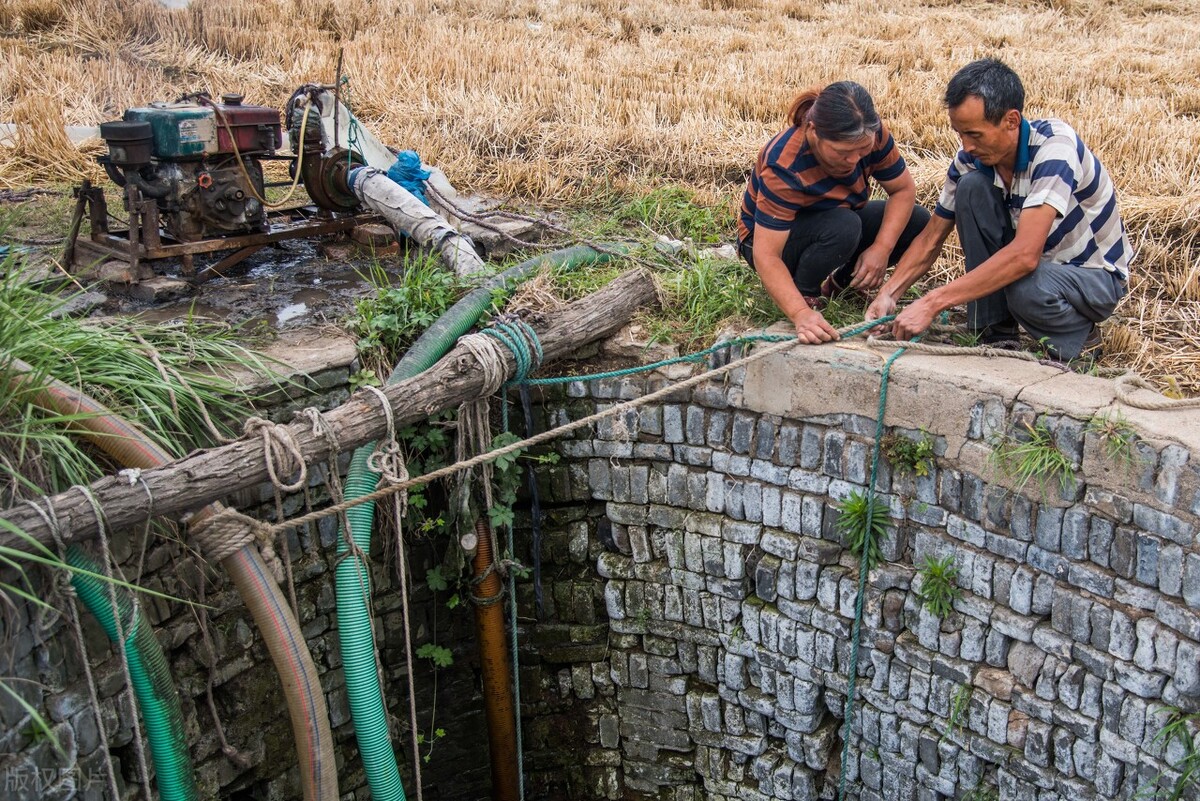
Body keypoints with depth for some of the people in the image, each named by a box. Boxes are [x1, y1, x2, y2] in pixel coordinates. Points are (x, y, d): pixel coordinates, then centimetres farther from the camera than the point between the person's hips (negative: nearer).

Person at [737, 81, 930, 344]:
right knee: (843, 225, -36)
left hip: (839, 225, 6)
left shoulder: (871, 136, -21)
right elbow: (766, 256, -37)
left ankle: (838, 281, 3)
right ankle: (806, 294, -12)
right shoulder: (784, 167, -36)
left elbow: (904, 189, -9)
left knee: (918, 222, -11)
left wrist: (882, 248, -25)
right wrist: (800, 313, -49)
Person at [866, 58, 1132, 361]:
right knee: (971, 186, -19)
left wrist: (932, 303, -42)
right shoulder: (971, 159, -12)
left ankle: (1077, 331, -2)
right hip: (1038, 262, 6)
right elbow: (932, 238, -1)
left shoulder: (1054, 144, -29)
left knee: (1027, 290, -39)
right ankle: (996, 332, -9)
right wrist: (887, 294, -18)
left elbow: (1025, 255, -40)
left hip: (1095, 276, -6)